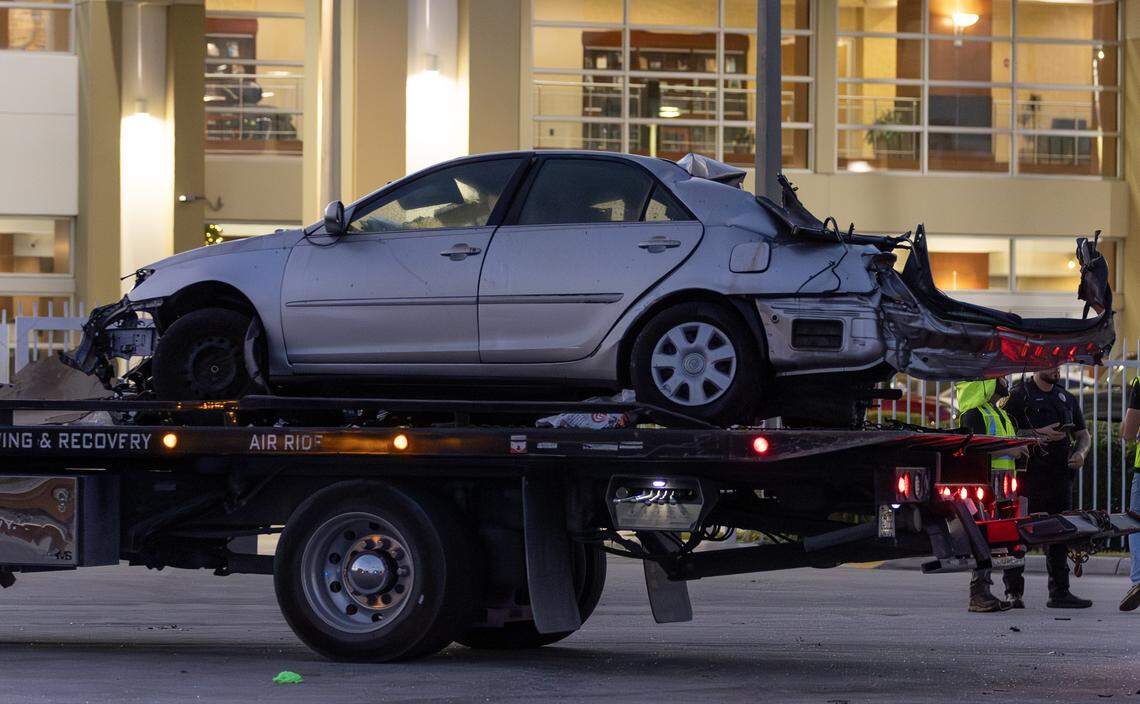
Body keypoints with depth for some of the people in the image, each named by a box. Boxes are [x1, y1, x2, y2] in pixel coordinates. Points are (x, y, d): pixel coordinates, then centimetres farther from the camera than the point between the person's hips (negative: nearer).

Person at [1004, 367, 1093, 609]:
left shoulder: (1067, 398, 19)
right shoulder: (1019, 395, -1)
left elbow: (1084, 434, 24)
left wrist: (1081, 452, 2)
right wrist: (1038, 434, -16)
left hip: (1061, 477, 6)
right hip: (1031, 477, -6)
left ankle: (1059, 591, 10)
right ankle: (1013, 591, -1)